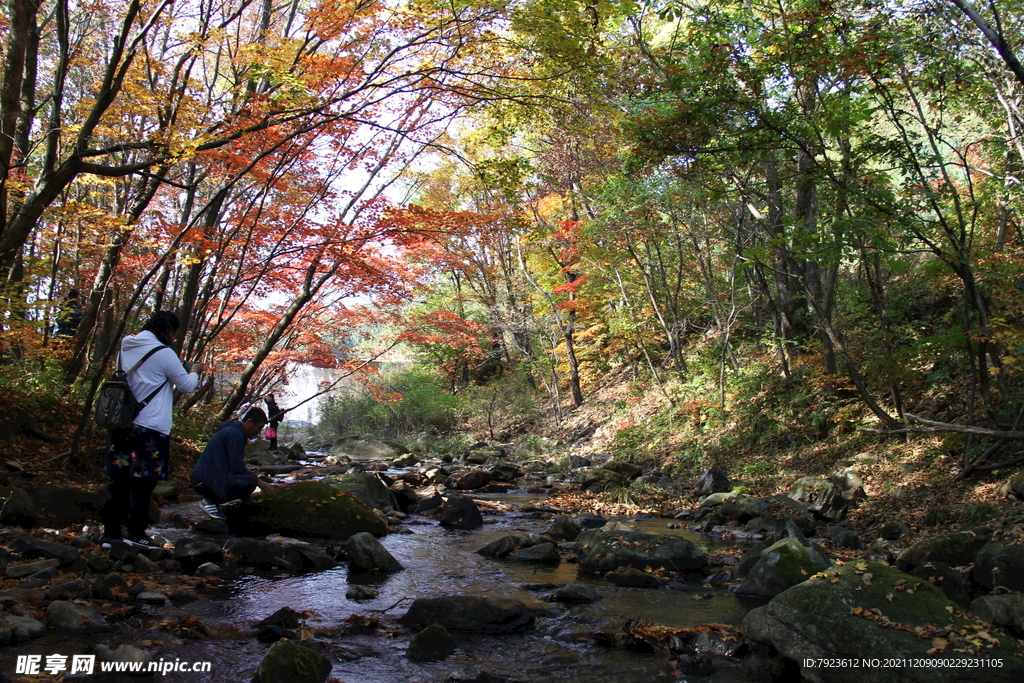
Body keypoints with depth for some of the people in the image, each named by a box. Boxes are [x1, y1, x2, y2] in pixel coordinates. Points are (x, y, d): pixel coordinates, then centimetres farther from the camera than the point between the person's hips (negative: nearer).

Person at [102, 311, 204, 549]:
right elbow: (187, 386, -2)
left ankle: (111, 532, 15)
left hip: (123, 422, 7)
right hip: (150, 426, -7)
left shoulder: (127, 347, 11)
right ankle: (136, 533, 5)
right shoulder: (163, 353, -11)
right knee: (143, 481, 1)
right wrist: (195, 371, 17)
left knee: (119, 478, 11)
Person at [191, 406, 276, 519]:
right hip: (206, 481, -10)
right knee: (249, 483, -23)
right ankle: (210, 500, -8)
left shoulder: (235, 431, 15)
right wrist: (259, 482, -11)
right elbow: (237, 466, -18)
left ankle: (212, 499, 9)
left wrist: (258, 480, 18)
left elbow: (235, 464, 21)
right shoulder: (234, 434, -16)